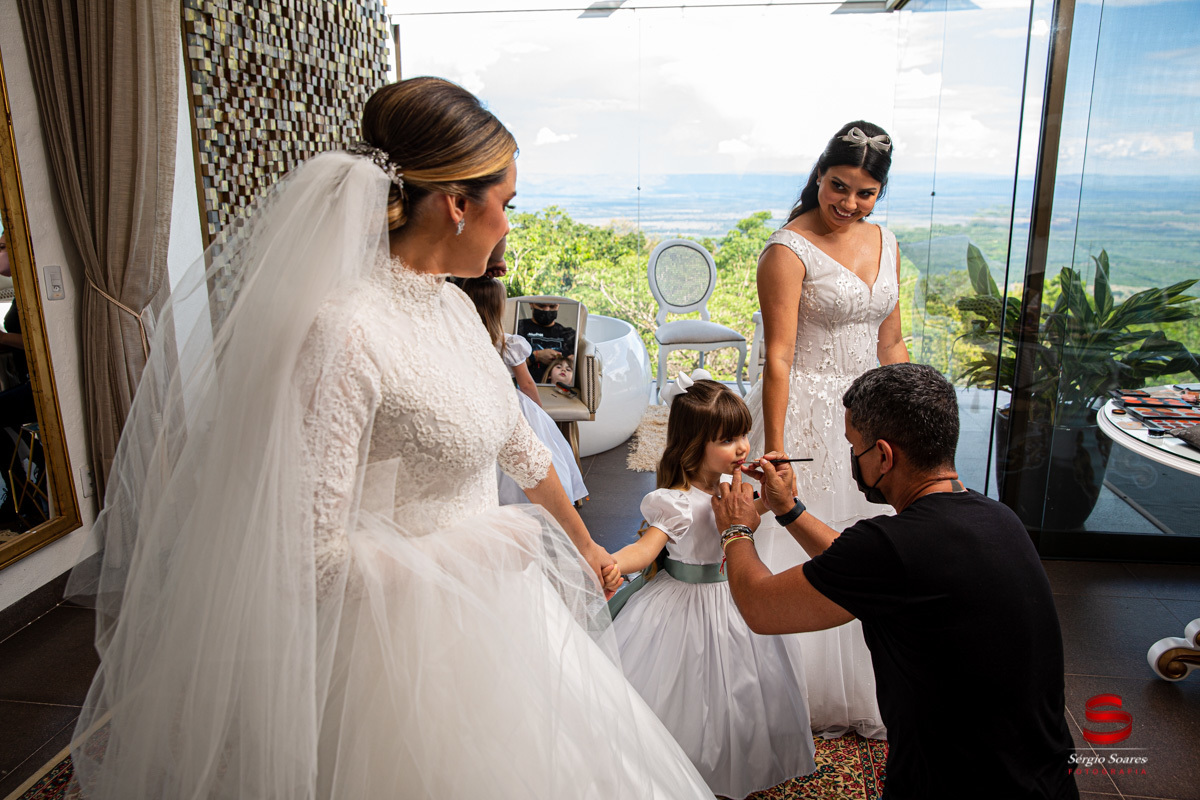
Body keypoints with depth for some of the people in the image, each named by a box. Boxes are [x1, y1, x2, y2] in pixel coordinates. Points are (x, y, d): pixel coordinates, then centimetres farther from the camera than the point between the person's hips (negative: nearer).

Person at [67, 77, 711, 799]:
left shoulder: (452, 304, 1)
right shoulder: (342, 332, -26)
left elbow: (517, 442, 12)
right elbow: (311, 551, -26)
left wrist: (581, 543, 22)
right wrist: (486, 548, -17)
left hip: (492, 598, 8)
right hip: (410, 629, -8)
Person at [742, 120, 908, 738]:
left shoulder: (885, 246, 9)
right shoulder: (789, 249, -12)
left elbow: (890, 344, 15)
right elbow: (778, 358, -18)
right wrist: (774, 453, -21)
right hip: (806, 414, -6)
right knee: (802, 553, 4)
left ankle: (861, 694, 34)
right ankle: (801, 697, 25)